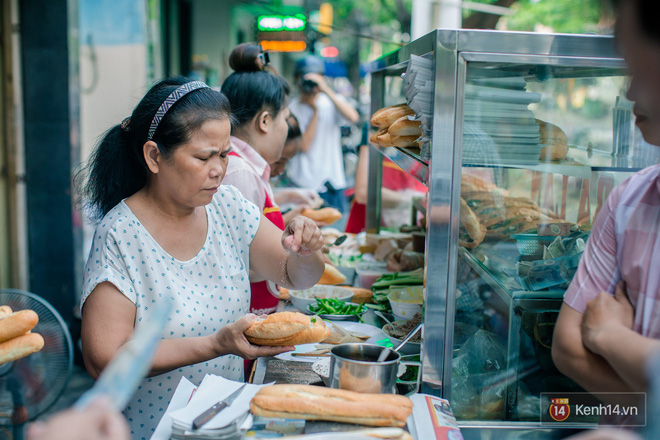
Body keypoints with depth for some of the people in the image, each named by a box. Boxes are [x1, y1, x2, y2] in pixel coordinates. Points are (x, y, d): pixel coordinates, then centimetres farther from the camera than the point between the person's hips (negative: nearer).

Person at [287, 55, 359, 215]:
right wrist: (315, 110, -10)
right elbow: (304, 146, -12)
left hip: (334, 182, 2)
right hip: (305, 183, -2)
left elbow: (353, 117, -17)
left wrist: (326, 90, -20)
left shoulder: (332, 101, 5)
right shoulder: (293, 108, -1)